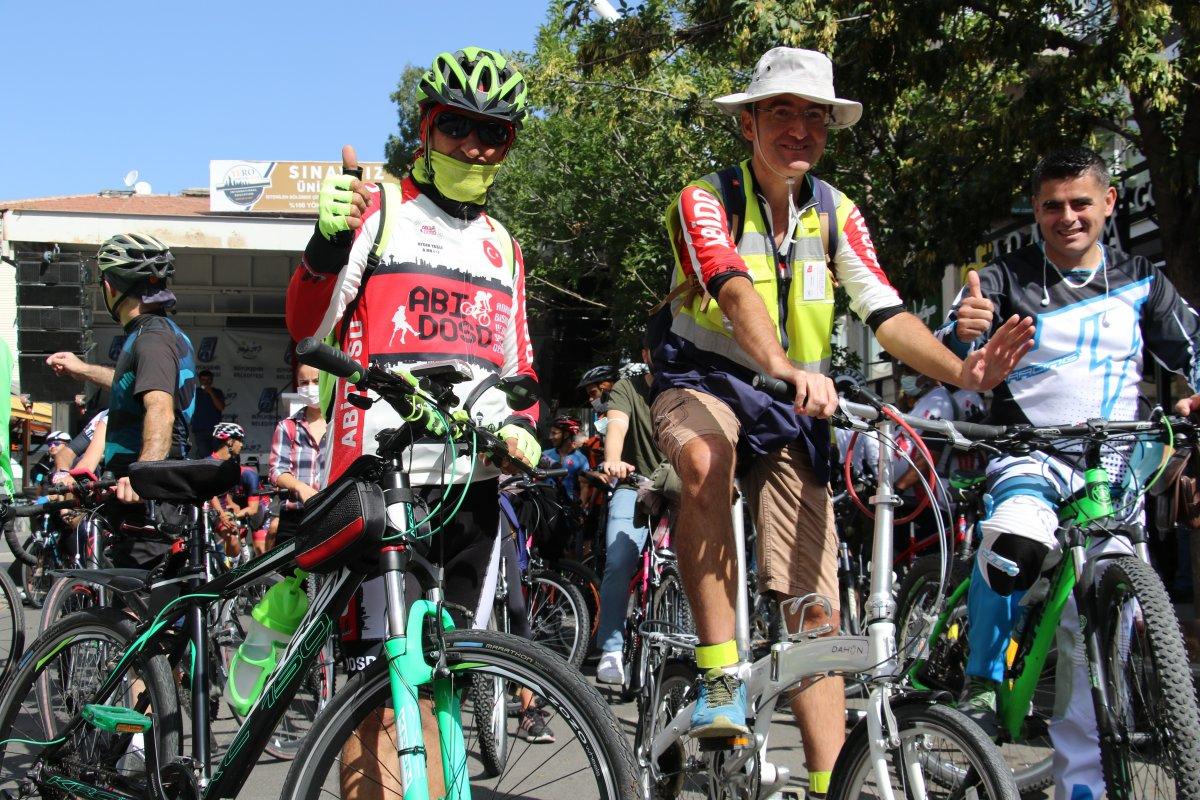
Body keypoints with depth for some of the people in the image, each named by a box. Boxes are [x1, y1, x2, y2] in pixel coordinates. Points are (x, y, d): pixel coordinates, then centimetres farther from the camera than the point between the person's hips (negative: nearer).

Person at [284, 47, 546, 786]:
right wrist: (329, 240, -25)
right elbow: (309, 326, -5)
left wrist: (523, 425, 4)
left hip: (476, 479, 6)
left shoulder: (501, 244, 20)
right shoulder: (380, 207, 3)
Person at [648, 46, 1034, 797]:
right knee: (705, 460, -41)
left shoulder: (836, 213, 2)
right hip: (703, 379, -4)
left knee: (815, 605, -2)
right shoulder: (706, 201, -11)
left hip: (793, 408, 4)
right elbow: (736, 291, -31)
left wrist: (961, 370, -28)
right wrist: (786, 366, -51)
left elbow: (886, 313, -9)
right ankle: (722, 675, -30)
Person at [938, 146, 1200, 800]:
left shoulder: (1140, 283, 11)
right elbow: (952, 363, -7)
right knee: (1015, 541, -36)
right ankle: (982, 686, -15)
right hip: (1028, 453, -2)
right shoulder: (1006, 280, 4)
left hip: (1115, 469, 3)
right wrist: (964, 334, -32)